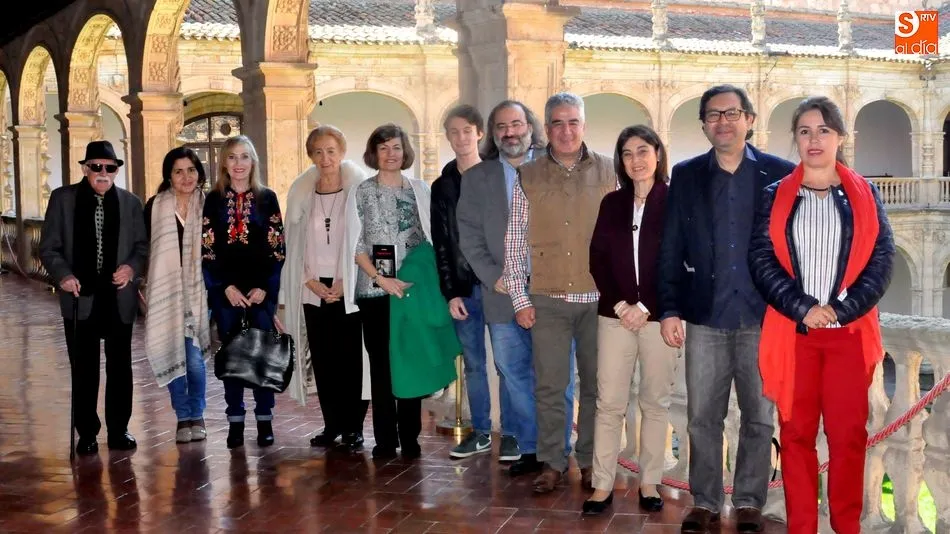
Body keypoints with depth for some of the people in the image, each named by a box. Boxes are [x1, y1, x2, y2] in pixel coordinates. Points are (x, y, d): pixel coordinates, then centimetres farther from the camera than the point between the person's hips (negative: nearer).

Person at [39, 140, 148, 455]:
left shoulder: (130, 202, 6)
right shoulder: (63, 198, 1)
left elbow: (142, 246, 8)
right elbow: (49, 247, 0)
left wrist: (132, 267, -12)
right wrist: (63, 275, -17)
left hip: (119, 297, 2)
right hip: (80, 297, -1)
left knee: (120, 366, 9)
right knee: (83, 369, 5)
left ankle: (119, 430, 22)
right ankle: (87, 434, 17)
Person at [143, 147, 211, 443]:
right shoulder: (155, 207, 0)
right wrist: (140, 285, -1)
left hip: (196, 294, -1)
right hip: (165, 294, 1)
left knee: (194, 359, -3)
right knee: (172, 357, 4)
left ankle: (197, 415, 16)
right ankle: (183, 417, 18)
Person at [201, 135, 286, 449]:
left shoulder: (267, 198, 4)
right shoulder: (214, 200, 5)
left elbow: (277, 248, 1)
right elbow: (207, 249, 1)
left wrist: (263, 287, -8)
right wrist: (227, 287, -8)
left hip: (262, 288, 0)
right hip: (225, 290, 1)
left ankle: (265, 420, 9)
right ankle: (235, 420, 10)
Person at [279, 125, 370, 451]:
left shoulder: (359, 190, -1)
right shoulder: (301, 194, 8)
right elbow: (294, 243, 8)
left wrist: (345, 283, -9)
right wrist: (311, 282, -3)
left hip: (350, 289, -3)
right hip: (314, 290, 3)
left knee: (352, 358, -3)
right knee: (323, 360, 3)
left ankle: (353, 428, 6)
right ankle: (332, 425, 13)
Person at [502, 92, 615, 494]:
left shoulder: (607, 172, 3)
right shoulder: (528, 176, 3)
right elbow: (514, 242, 4)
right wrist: (519, 299, 0)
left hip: (598, 298, 0)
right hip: (548, 299, 0)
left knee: (596, 385, 8)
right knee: (548, 386, 4)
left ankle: (590, 461, 22)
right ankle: (551, 463, 17)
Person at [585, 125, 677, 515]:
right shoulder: (612, 203, 10)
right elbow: (597, 260, 6)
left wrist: (645, 307, -11)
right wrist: (619, 304, -7)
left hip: (658, 316, -2)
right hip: (615, 315, 2)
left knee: (655, 402, 5)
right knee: (609, 402, 0)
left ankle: (649, 482, 15)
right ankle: (603, 484, 5)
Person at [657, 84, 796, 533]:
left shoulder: (780, 174, 2)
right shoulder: (686, 176, 6)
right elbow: (670, 249, 5)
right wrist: (668, 310, -2)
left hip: (763, 318, -1)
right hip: (705, 319, 1)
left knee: (759, 418, 8)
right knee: (702, 418, 7)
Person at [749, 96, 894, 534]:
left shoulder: (865, 195, 7)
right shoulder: (776, 196, 6)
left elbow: (882, 260, 1)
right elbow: (761, 259, -2)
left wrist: (840, 310, -11)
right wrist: (803, 308, -13)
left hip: (850, 332, 0)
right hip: (793, 332, 0)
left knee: (849, 434, 2)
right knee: (796, 432, 4)